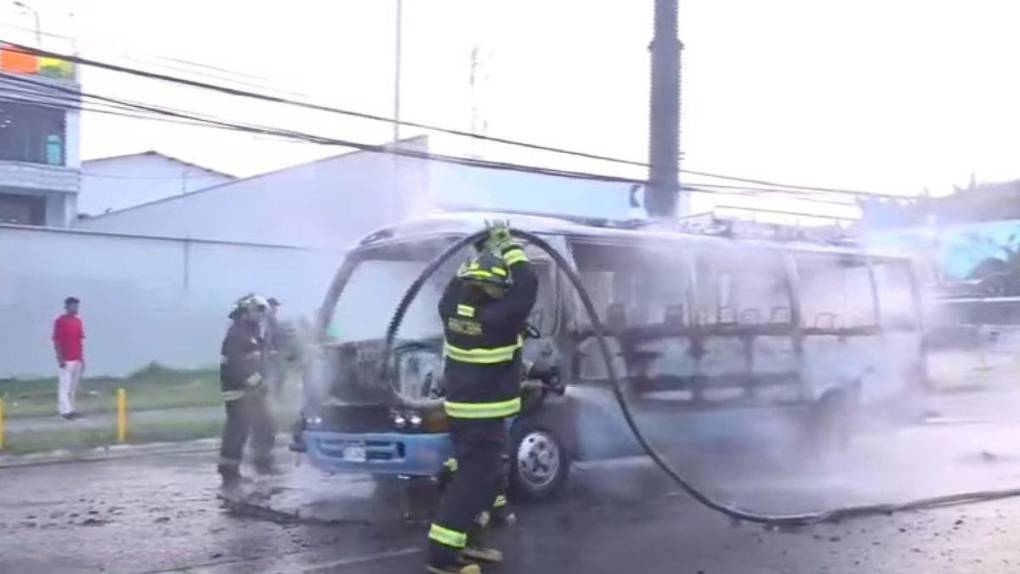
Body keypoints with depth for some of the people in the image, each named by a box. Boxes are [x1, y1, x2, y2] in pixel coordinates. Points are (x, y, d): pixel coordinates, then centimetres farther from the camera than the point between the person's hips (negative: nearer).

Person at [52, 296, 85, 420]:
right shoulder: (60, 321, -7)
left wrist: (82, 358, 14)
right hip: (65, 360, -6)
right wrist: (60, 358, -14)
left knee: (73, 386, 8)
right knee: (65, 385, -7)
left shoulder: (78, 321, 13)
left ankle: (71, 409, 14)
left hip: (77, 360, 6)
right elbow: (56, 341, -8)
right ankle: (66, 410, -9)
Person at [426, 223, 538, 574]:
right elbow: (527, 286, -17)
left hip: (464, 407, 9)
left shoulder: (453, 308, -2)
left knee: (485, 475, 21)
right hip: (482, 412, -9)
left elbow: (459, 283, 19)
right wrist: (509, 246, -6)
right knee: (474, 479, -4)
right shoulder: (495, 319, -23)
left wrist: (486, 251, 15)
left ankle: (467, 541, 29)